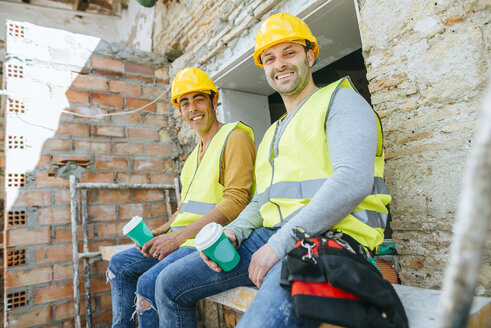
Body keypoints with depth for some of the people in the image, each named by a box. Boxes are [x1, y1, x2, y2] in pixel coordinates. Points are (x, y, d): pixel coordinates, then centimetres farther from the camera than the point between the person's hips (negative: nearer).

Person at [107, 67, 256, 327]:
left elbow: (236, 201, -19)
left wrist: (179, 236, -19)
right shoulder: (197, 151, 20)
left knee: (149, 283, -25)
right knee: (119, 265, 10)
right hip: (182, 238, 9)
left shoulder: (234, 137, -8)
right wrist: (160, 232, 6)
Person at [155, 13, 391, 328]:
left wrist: (280, 243, -18)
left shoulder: (339, 100, 2)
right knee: (170, 284, 5)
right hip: (269, 238, 8)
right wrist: (233, 231, 1)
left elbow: (353, 180, -16)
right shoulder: (273, 133, 27)